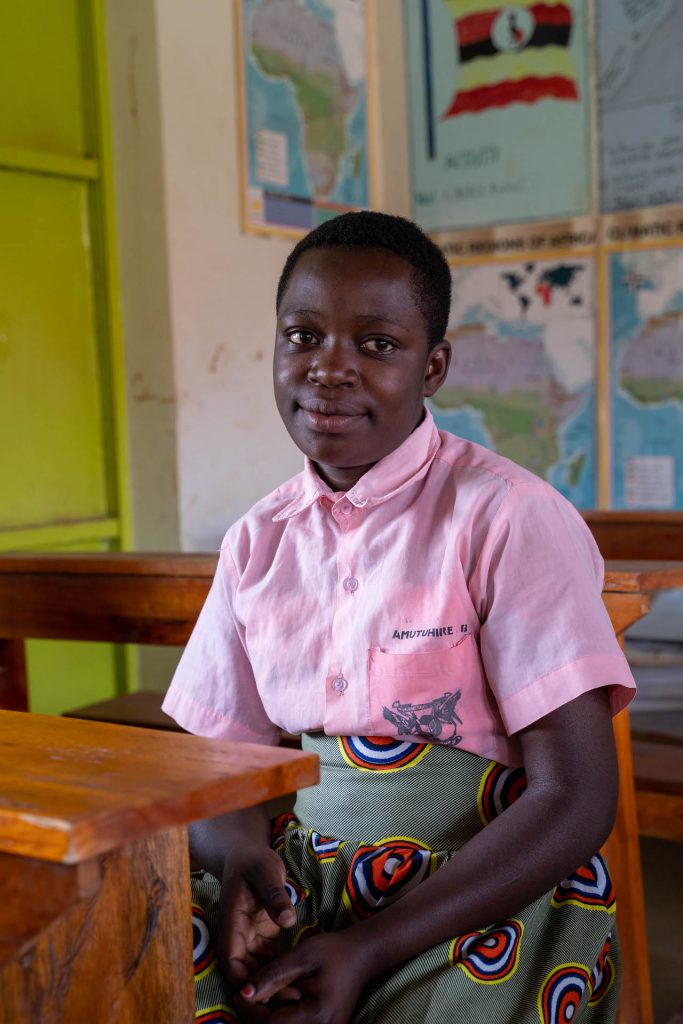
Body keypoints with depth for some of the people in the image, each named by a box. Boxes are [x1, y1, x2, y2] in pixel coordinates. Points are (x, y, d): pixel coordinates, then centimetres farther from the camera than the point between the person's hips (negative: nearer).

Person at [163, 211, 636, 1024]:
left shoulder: (508, 519, -11)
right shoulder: (257, 541, 5)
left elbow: (576, 801, -13)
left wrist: (367, 949, -18)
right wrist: (239, 854, -13)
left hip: (487, 893, -3)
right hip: (296, 882, 4)